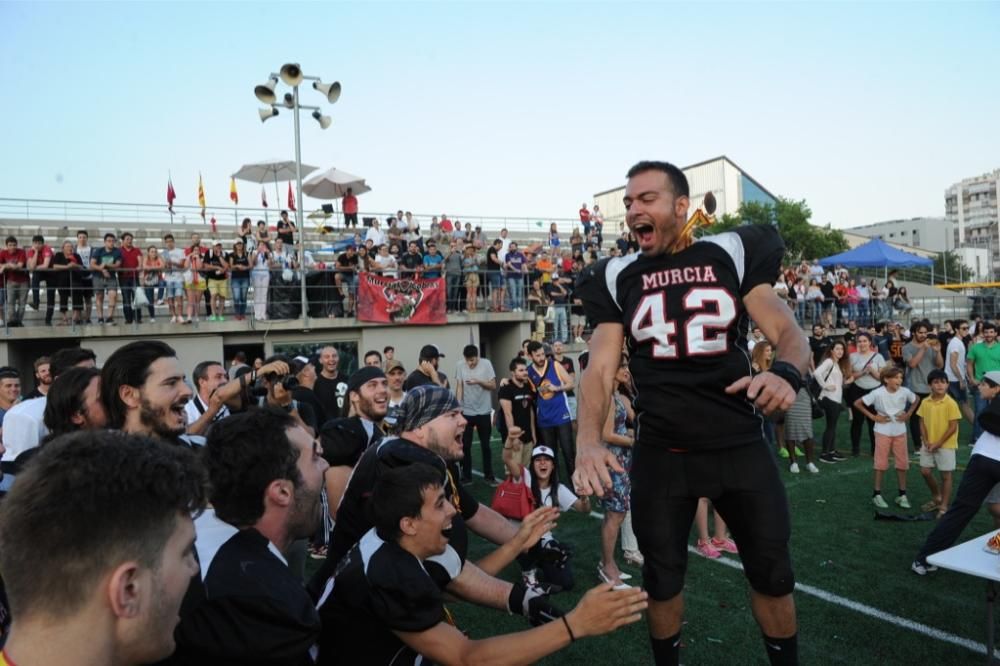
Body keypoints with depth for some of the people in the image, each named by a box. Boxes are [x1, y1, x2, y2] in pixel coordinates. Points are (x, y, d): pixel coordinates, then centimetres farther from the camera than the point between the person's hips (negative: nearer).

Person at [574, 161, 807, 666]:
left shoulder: (732, 254, -2)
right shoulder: (617, 279, 0)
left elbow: (786, 330, -8)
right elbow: (600, 368, -7)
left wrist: (786, 372, -33)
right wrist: (588, 440, -25)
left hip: (740, 446, 0)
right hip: (661, 452, 1)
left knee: (773, 574, 14)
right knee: (662, 577, 15)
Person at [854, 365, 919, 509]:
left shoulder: (905, 392, -7)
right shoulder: (878, 393, -17)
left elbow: (916, 400, 15)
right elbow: (857, 403, -12)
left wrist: (908, 414, 3)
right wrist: (872, 416, -12)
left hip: (900, 431, 4)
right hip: (883, 432, -3)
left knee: (902, 463, 7)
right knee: (881, 463, 3)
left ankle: (902, 495, 20)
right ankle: (877, 495, 12)